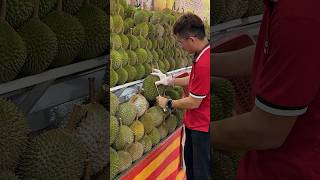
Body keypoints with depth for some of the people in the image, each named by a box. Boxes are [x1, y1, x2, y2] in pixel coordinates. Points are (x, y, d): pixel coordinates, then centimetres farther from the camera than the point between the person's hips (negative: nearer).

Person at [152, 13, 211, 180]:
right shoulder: (203, 53, -1)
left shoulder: (204, 63, -32)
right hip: (194, 122, 10)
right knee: (190, 161, 26)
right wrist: (170, 80, 9)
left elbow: (193, 103, -24)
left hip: (202, 126, -10)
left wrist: (168, 103, -8)